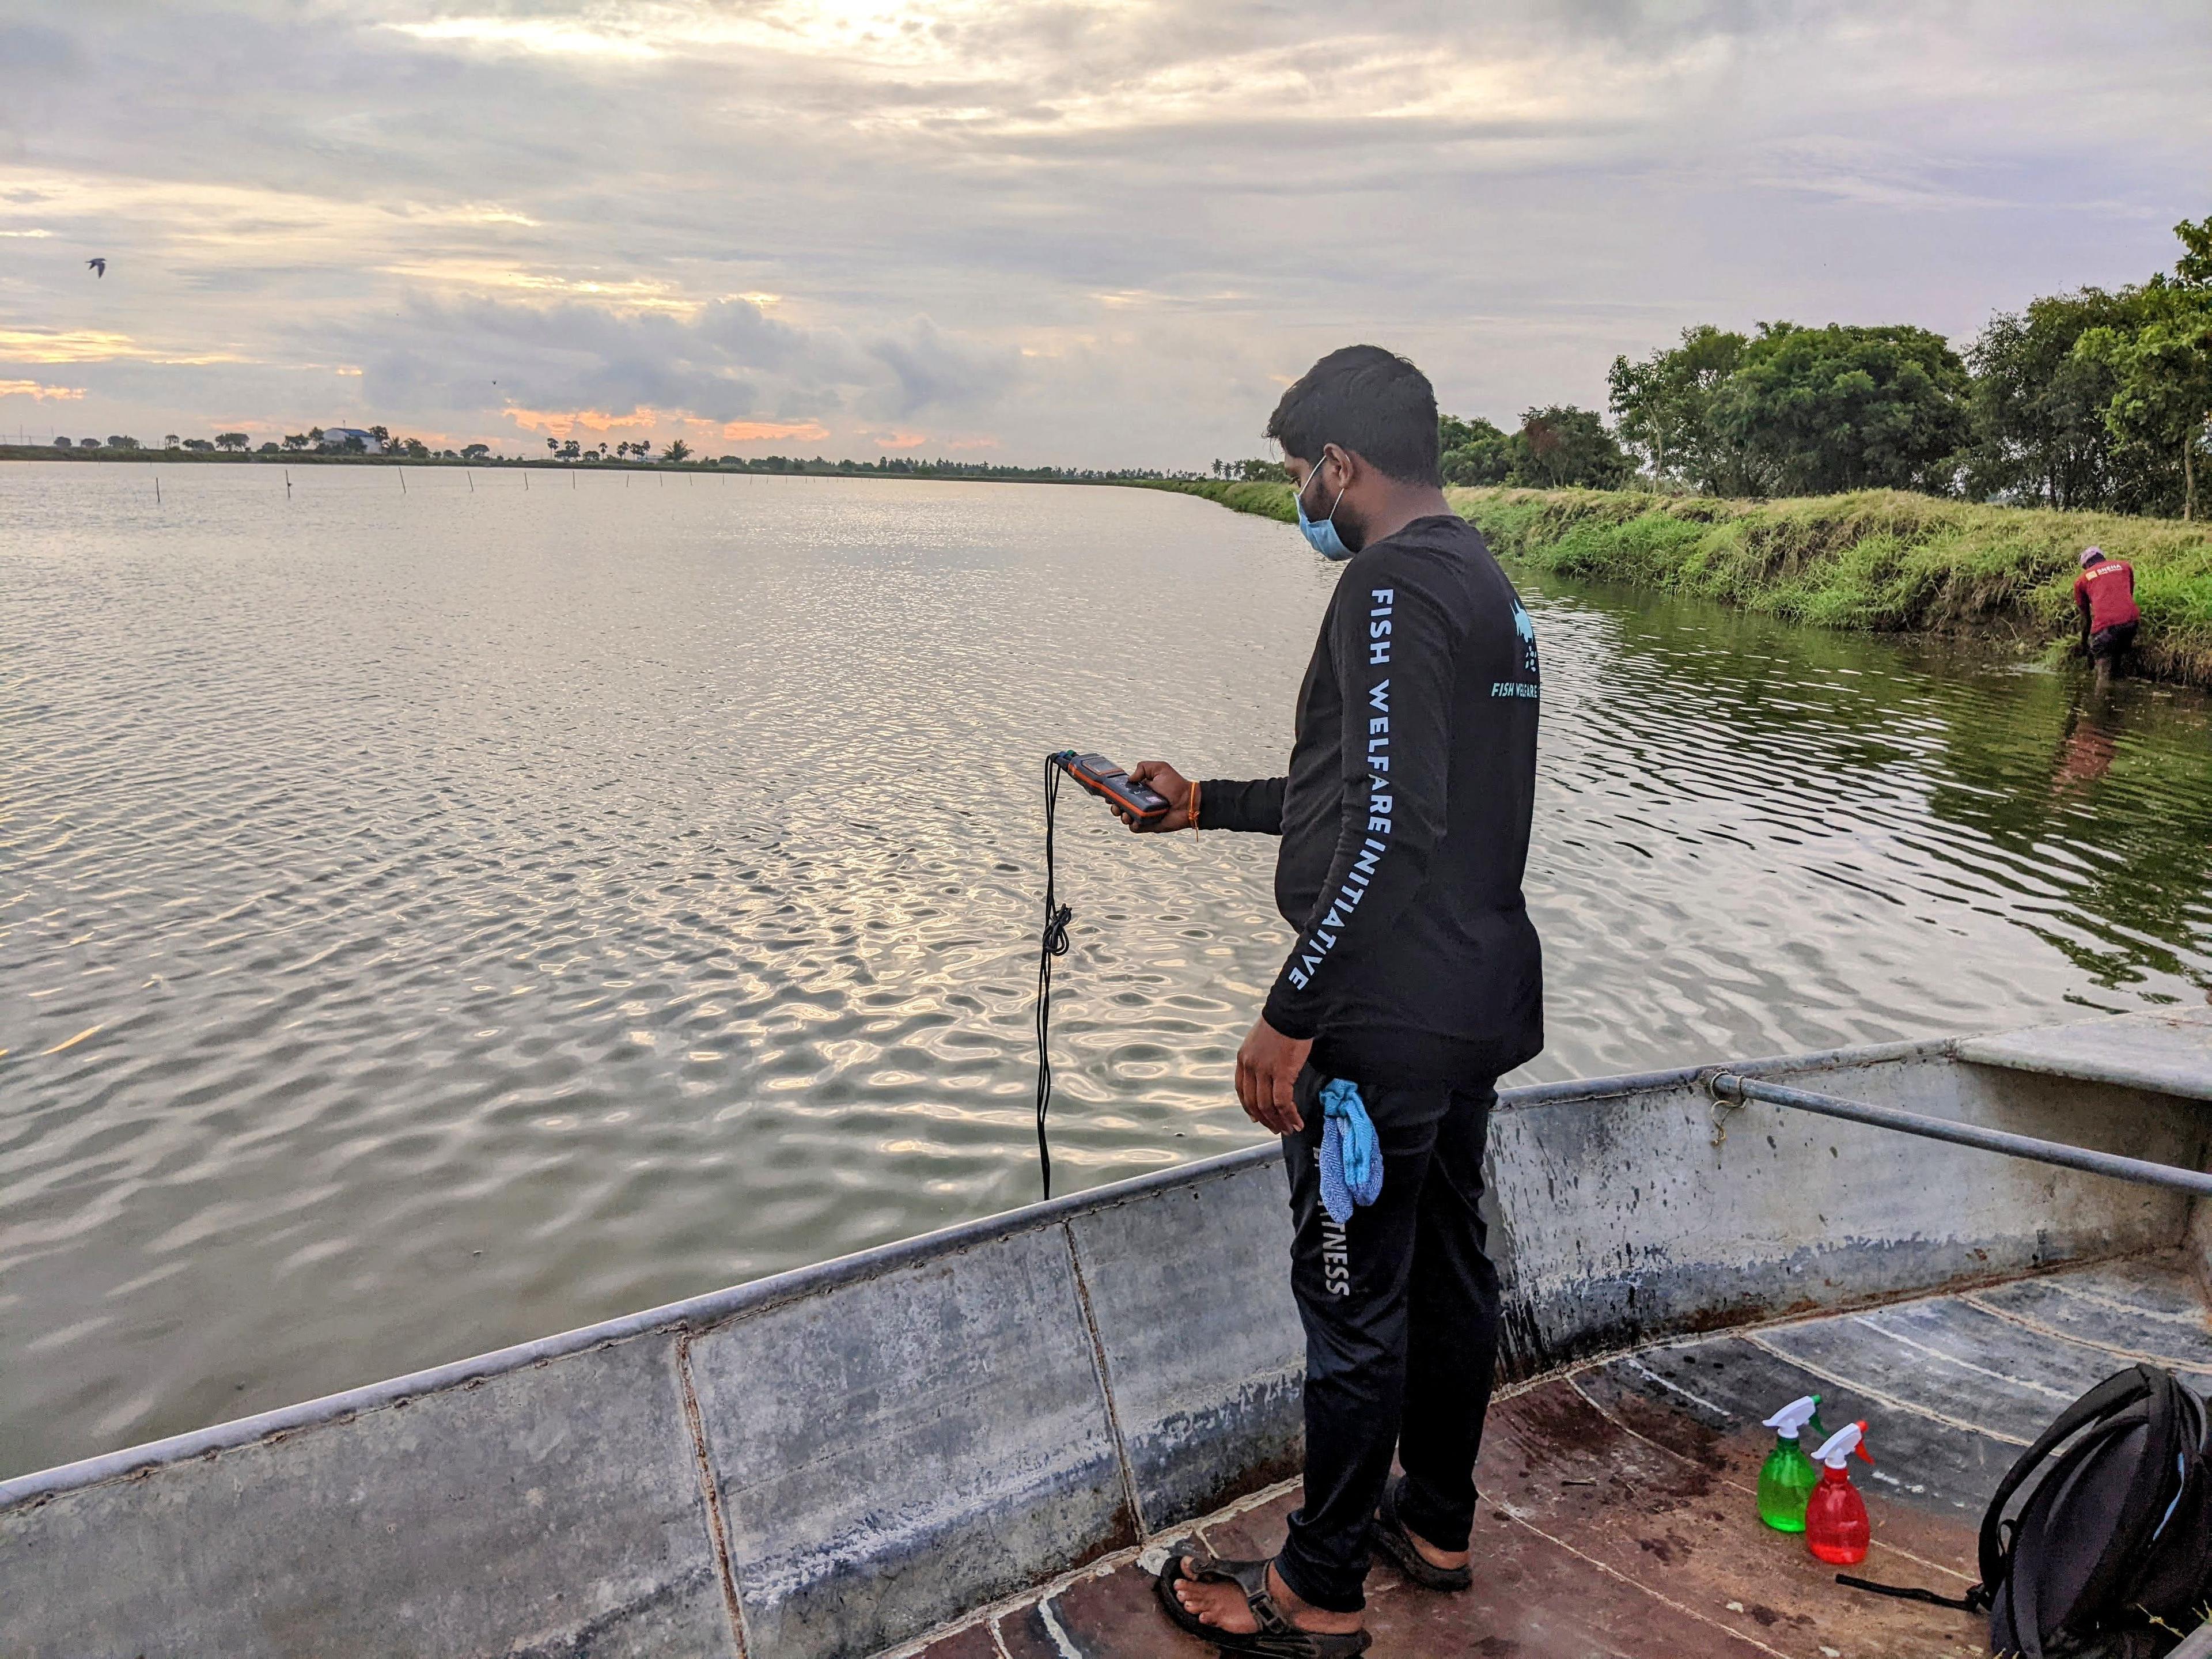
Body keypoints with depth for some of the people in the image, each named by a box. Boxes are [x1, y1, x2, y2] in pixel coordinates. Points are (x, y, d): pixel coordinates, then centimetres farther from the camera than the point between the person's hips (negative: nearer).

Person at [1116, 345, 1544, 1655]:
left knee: (1354, 1301, 3)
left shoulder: (1391, 587, -18)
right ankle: (1437, 1522, 38)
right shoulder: (1491, 586, 14)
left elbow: (1388, 827, -26)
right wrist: (1204, 802, 24)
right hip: (1482, 1005, 10)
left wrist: (1290, 1014, -22)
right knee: (1449, 1265, 20)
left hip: (1386, 1022, -10)